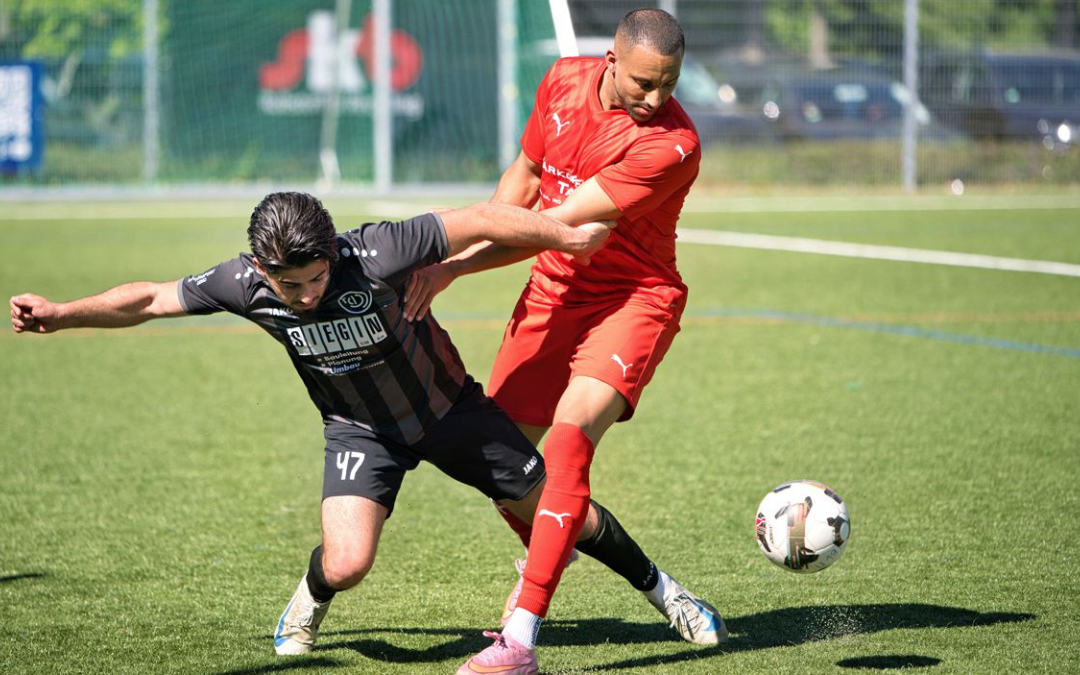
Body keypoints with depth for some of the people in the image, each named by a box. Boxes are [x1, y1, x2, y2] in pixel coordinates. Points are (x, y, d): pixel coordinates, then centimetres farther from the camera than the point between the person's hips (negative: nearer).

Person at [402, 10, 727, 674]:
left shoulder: (673, 145, -25)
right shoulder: (565, 82, -4)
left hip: (635, 300, -7)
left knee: (569, 436, -27)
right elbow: (524, 178, 13)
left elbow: (562, 224, -25)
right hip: (553, 292, 7)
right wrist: (452, 250, 2)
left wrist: (454, 267, -23)